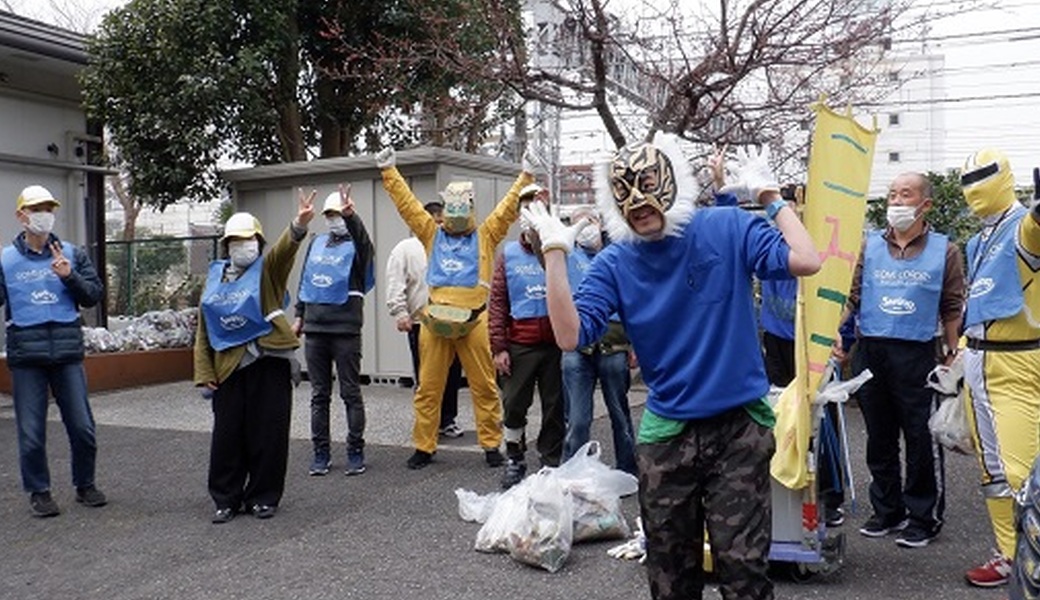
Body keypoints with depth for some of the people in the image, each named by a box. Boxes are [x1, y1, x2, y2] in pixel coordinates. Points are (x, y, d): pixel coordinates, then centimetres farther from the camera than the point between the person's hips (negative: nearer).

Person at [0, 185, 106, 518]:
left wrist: (70, 276, -11)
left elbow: (94, 295, 4)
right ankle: (39, 491, 20)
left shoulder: (71, 254, 8)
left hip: (68, 352, 1)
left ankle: (85, 484, 24)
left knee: (82, 427, 5)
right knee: (31, 431, 4)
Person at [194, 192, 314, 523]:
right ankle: (226, 499, 20)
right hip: (228, 368, 3)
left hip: (268, 365, -3)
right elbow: (203, 331, 12)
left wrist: (299, 224, -42)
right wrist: (204, 373, 5)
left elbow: (284, 249, -20)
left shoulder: (268, 269, 4)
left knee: (267, 434, 2)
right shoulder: (215, 277, 13)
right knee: (227, 435, 5)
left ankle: (263, 497, 18)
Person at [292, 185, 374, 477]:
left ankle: (356, 452, 9)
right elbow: (304, 280, 21)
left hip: (346, 329, -5)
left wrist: (350, 215, -45)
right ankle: (320, 453, 17)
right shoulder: (316, 243, 15)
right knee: (319, 395, 9)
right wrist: (299, 316, 17)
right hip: (314, 329, 5)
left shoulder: (356, 245, -2)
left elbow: (362, 237, -27)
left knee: (351, 393, 1)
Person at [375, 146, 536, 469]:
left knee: (484, 387, 4)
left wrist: (525, 177, 3)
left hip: (474, 321, -1)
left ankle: (491, 445, 15)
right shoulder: (433, 234, 14)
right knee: (428, 388, 7)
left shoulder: (485, 236, 11)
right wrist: (389, 172, 11)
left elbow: (508, 208, 7)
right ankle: (424, 447, 18)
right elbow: (407, 203, 13)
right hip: (436, 320, 2)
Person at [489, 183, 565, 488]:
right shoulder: (508, 255, 5)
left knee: (555, 407, 8)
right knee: (514, 405, 4)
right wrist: (498, 347, -3)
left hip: (555, 343, 0)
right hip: (520, 345, 0)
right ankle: (514, 460, 24)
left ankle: (552, 463, 23)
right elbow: (497, 303, 3)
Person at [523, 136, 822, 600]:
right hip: (666, 433, 2)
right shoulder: (614, 264, -2)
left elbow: (804, 261, -17)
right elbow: (570, 336, -13)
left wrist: (770, 197, -9)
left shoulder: (727, 229, -5)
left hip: (739, 426, -2)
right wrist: (555, 253, -15)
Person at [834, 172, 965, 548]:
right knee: (879, 439, 12)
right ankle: (888, 512, 26)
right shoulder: (869, 245, 9)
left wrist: (953, 357, -1)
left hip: (917, 355, -3)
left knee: (922, 440, 2)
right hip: (870, 351, 3)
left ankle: (924, 518, 17)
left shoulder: (944, 251, 4)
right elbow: (852, 296, 6)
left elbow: (952, 309, 4)